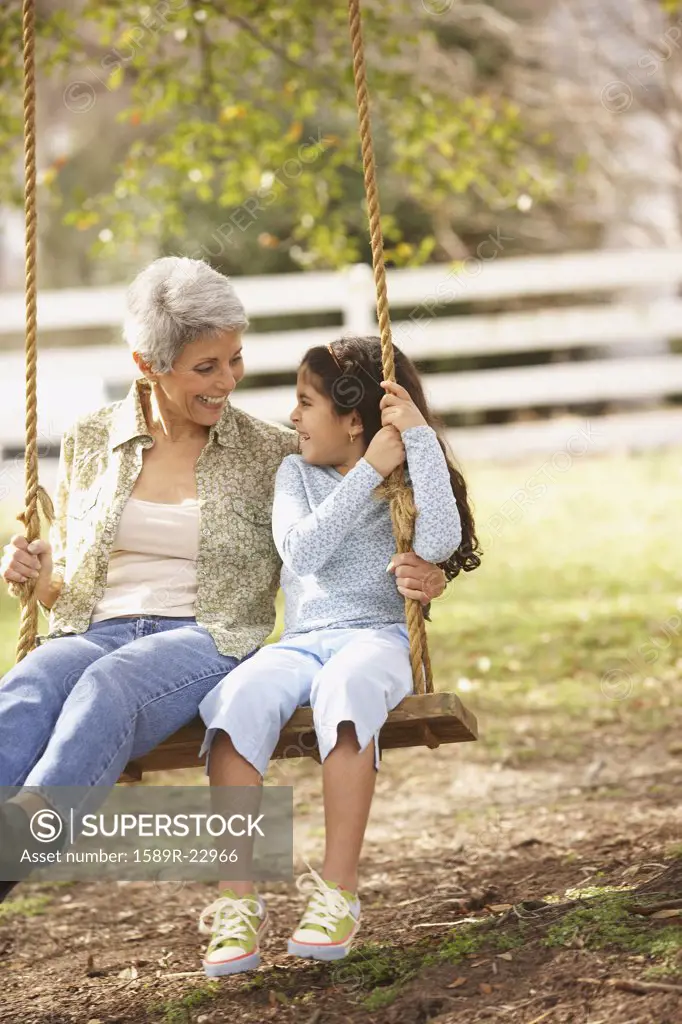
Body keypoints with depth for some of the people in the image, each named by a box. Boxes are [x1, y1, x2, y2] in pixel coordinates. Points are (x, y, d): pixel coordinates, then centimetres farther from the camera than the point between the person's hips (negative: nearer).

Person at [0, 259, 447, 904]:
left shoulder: (271, 455, 11)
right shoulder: (89, 444, 17)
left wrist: (406, 578, -6)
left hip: (207, 640, -2)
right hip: (93, 633, 2)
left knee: (110, 683, -40)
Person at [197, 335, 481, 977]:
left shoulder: (406, 480, 9)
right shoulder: (296, 474, 16)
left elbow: (438, 544, -13)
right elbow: (302, 550, -4)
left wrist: (420, 438, -13)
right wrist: (369, 472, -8)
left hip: (379, 638, -3)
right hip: (301, 640, 3)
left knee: (343, 687, -39)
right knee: (237, 697, -31)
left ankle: (338, 895, -38)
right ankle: (238, 904, -33)